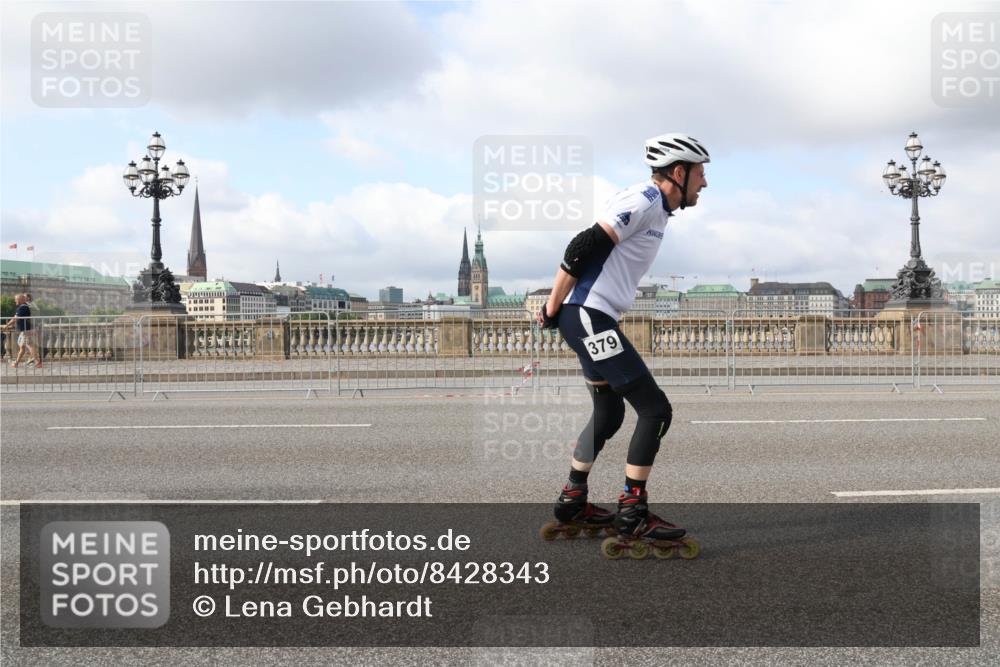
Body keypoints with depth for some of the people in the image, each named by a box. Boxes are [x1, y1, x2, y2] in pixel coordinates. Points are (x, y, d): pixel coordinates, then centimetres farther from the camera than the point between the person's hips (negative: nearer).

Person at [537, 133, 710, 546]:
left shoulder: (656, 209, 18)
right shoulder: (643, 201, -14)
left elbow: (591, 253, 22)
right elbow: (581, 249, -20)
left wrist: (559, 311, 18)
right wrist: (552, 309, -13)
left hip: (593, 320, 10)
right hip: (587, 316, -10)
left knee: (609, 413, 19)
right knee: (655, 409, -8)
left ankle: (572, 503, 29)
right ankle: (632, 514, -3)